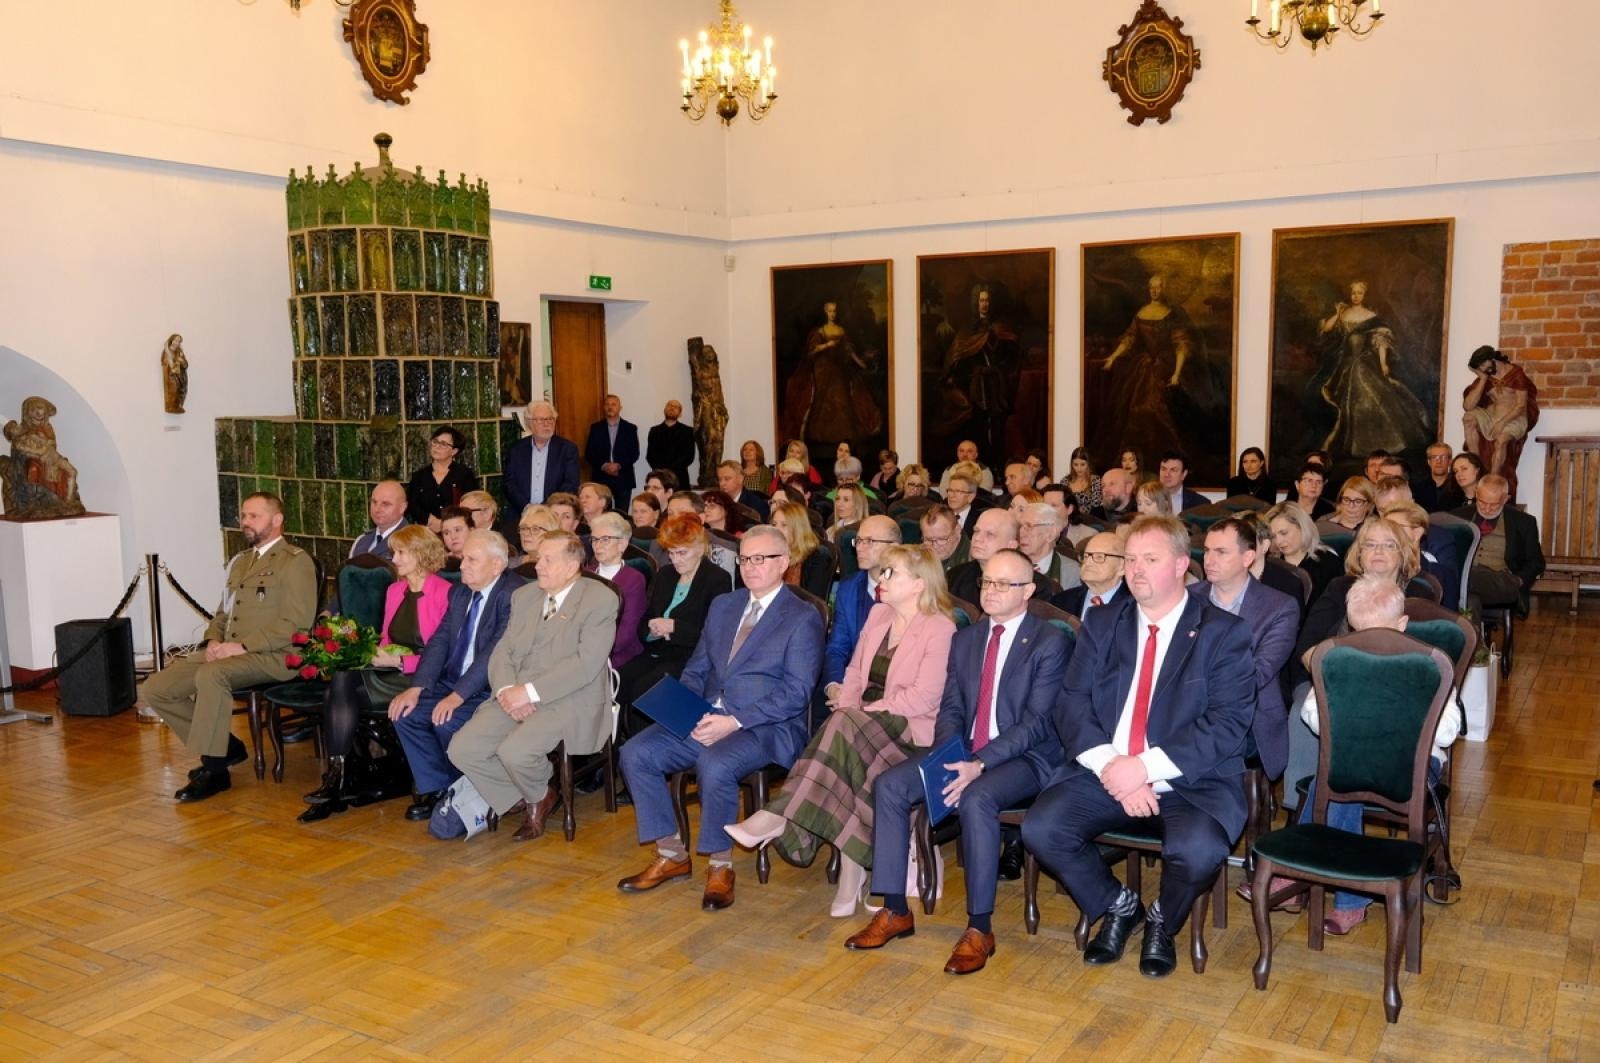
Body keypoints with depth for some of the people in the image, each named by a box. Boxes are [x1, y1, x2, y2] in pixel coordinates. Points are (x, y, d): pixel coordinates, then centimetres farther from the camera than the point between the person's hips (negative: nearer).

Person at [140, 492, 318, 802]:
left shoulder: (296, 561, -4)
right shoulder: (239, 561, 23)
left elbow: (297, 624, -13)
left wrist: (244, 645, -18)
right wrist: (214, 640, 5)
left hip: (272, 656, -9)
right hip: (226, 652, 9)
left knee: (211, 674, -36)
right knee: (155, 689, -4)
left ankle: (213, 770, -23)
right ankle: (223, 745, 9)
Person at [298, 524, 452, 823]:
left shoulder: (443, 592, -6)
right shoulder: (394, 590, 20)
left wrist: (399, 661, -16)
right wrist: (377, 655, 2)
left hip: (420, 676, -7)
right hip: (390, 669, 7)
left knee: (341, 690, -25)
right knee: (341, 680, -24)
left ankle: (340, 778, -16)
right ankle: (337, 777, -25)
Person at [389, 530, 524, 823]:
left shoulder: (514, 595, -17)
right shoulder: (459, 593, 10)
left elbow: (496, 653, -24)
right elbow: (439, 642, 6)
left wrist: (457, 696, -27)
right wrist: (416, 688, -7)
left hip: (489, 691, -8)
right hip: (452, 683, 8)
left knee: (448, 722, -27)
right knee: (406, 712, -9)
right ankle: (435, 788, 7)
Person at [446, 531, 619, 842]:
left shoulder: (600, 600, -7)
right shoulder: (524, 596, 15)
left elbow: (585, 664, -16)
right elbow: (502, 651, 12)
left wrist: (529, 691, -20)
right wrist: (506, 689, -10)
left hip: (571, 701, -7)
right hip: (517, 697, 7)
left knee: (514, 751, -29)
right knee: (462, 749, -12)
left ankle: (538, 796, 6)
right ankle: (523, 798, 11)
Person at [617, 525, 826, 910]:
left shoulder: (803, 618, -3)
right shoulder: (722, 606, 18)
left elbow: (796, 693, -11)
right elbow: (696, 669, 20)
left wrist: (736, 721, -20)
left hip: (768, 727, -6)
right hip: (706, 718, 7)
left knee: (715, 763, -35)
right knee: (636, 753, -12)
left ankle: (720, 866, -12)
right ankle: (671, 854, 2)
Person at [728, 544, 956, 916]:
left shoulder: (940, 628, -7)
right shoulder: (879, 613, 15)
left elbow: (923, 698, -15)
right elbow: (855, 670, 19)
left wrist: (861, 712, -15)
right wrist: (846, 702, -3)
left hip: (909, 731, -6)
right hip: (861, 725, 6)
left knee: (845, 728, -34)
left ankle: (778, 818, -31)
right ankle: (851, 869, -29)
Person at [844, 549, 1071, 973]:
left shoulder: (1051, 643, -6)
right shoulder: (965, 639, 13)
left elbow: (1037, 721, -14)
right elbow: (950, 709, 11)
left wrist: (980, 763, -25)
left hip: (1025, 757, -6)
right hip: (964, 754, 6)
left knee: (976, 799, -36)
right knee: (889, 785, -14)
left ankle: (979, 928, -23)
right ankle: (895, 910, -6)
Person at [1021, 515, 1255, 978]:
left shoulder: (1223, 632, 0)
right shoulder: (1102, 623, 11)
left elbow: (1228, 723, -10)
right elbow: (1071, 703, 3)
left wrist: (1146, 767, -20)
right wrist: (1110, 767, -15)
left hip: (1192, 782, -3)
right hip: (1104, 775, 3)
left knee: (1197, 850, -33)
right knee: (1041, 829, -20)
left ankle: (1163, 921, 5)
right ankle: (1117, 905, 10)